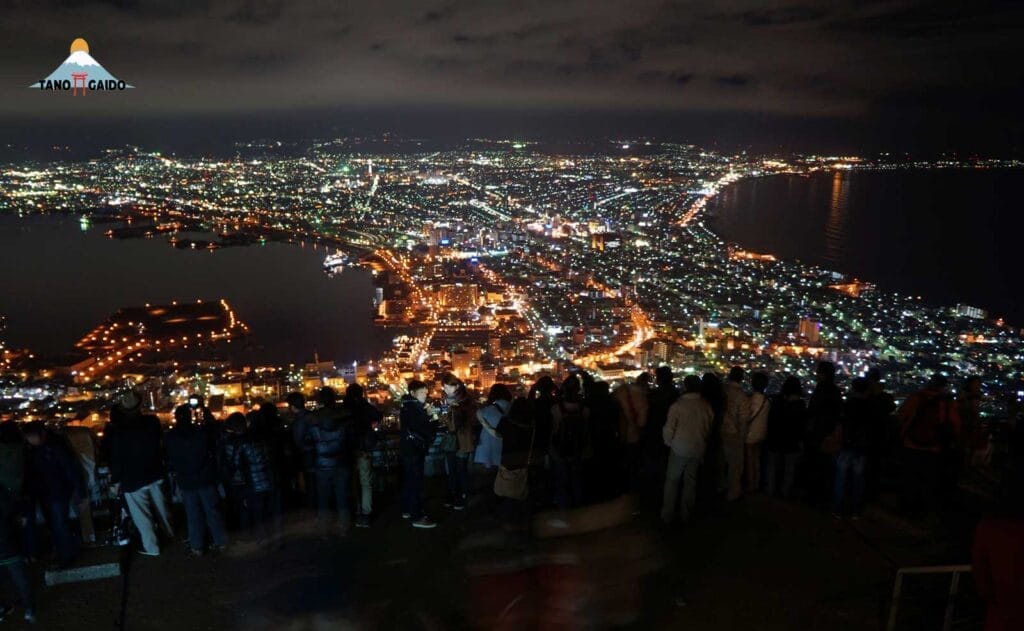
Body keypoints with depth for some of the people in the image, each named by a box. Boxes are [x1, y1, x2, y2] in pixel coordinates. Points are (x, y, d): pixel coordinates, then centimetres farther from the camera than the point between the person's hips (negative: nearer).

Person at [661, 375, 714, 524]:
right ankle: (686, 514, 23)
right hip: (698, 449, 3)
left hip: (680, 448, -3)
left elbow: (669, 429, -15)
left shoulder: (678, 405, -16)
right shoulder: (706, 406, -6)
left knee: (672, 480, 10)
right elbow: (709, 427, 4)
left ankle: (667, 515, 13)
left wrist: (669, 442, 4)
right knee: (690, 481, 15)